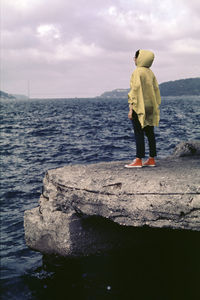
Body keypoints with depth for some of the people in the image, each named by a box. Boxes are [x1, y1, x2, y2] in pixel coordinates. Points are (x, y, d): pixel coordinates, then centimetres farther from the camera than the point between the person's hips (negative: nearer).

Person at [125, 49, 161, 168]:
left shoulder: (138, 72, -11)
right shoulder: (150, 73, 11)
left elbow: (135, 90, -16)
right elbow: (156, 90, 12)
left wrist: (131, 109, -15)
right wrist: (155, 108, 17)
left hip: (139, 106, -8)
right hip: (150, 106, 8)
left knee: (139, 133, -6)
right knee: (150, 133, 9)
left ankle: (139, 160, -5)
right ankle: (152, 159, 11)